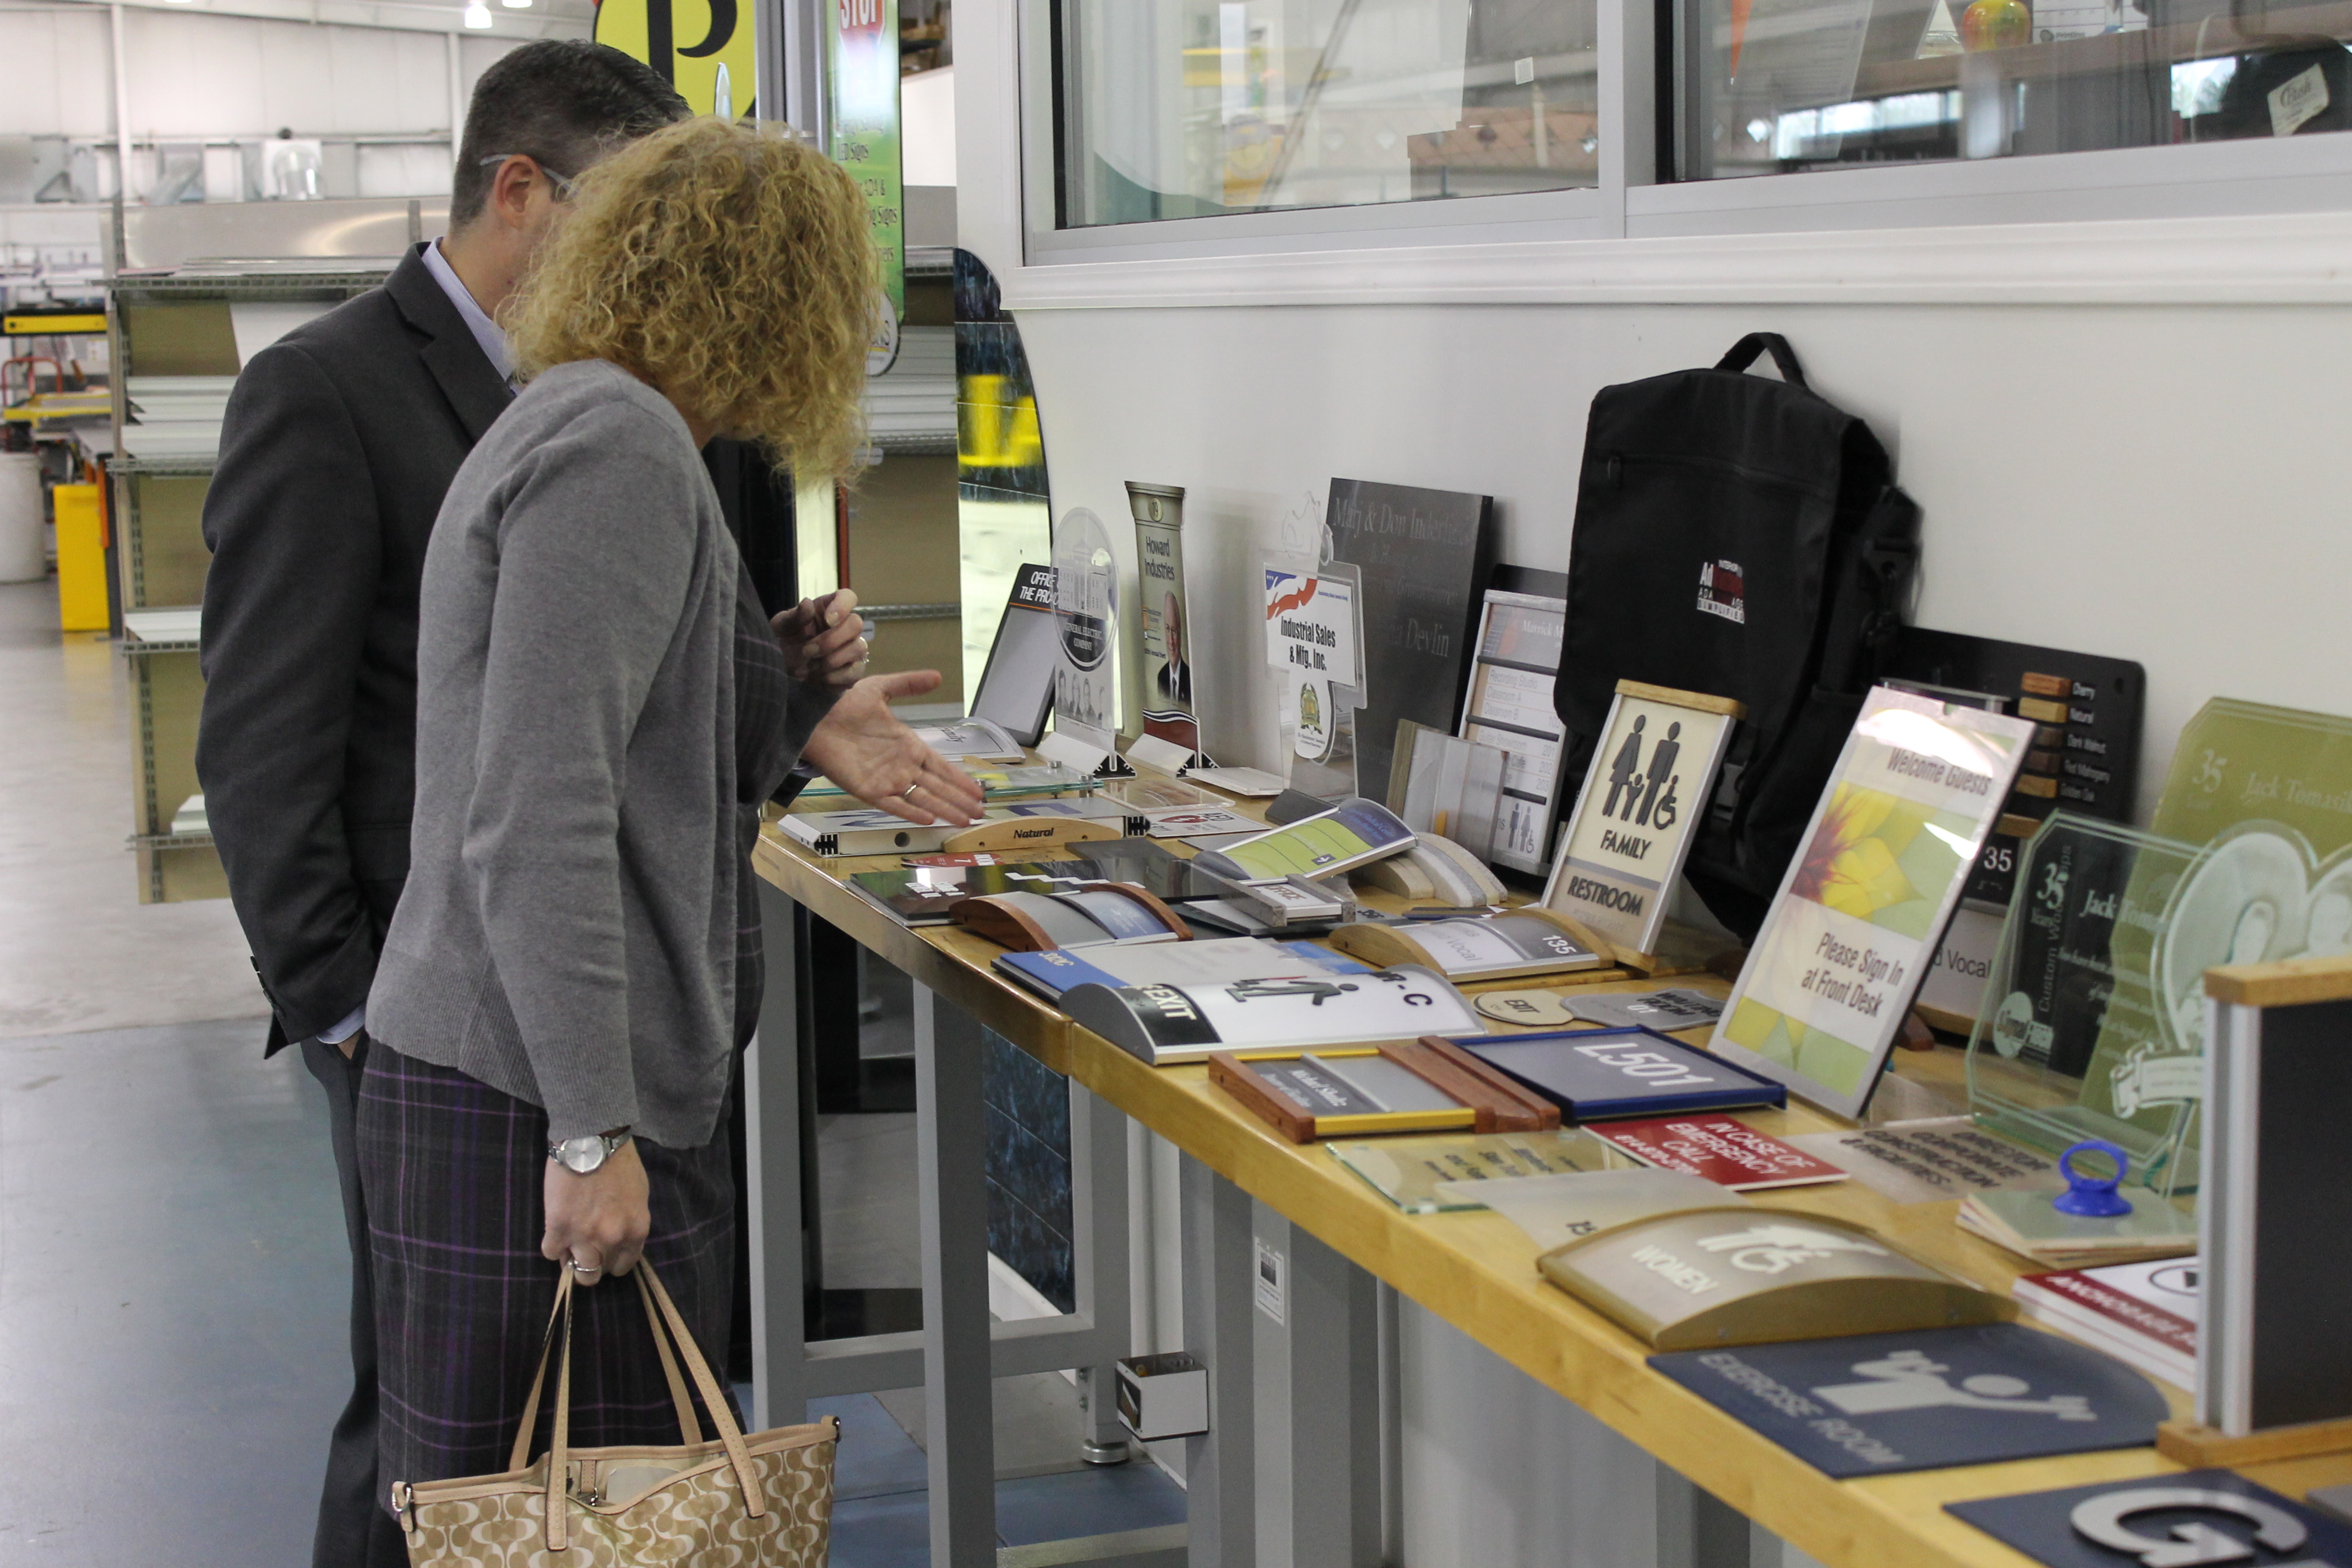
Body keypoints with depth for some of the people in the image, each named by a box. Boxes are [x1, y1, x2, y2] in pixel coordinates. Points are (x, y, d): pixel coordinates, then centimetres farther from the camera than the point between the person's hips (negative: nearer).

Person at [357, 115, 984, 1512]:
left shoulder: (573, 427, 19)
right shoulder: (621, 448, -14)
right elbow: (536, 821, -22)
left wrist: (792, 725, 16)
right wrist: (591, 1131, -22)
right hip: (524, 1107, -10)